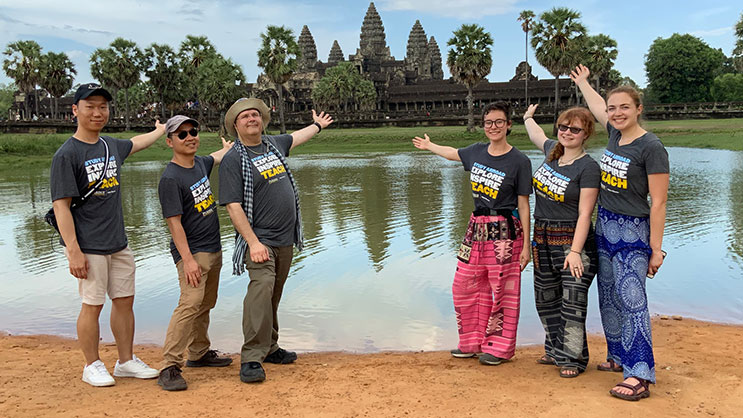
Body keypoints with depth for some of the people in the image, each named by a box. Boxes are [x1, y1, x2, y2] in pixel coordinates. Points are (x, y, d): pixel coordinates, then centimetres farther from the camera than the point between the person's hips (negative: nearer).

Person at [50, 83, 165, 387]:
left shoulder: (112, 146, 10)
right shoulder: (67, 154, -11)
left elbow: (135, 144, 35)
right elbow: (61, 205, -15)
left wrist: (161, 130, 51)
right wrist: (74, 251, -20)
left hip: (118, 243, 7)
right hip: (88, 246, -7)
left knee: (125, 300, 11)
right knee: (93, 304, 0)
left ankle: (126, 362, 24)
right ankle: (92, 366, 17)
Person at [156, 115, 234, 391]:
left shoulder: (200, 163, 8)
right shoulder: (170, 179, -16)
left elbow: (218, 157, 34)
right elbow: (174, 222, -20)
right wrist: (188, 260, -24)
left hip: (213, 249, 9)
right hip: (192, 251, -9)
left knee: (205, 304, 16)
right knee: (190, 303, -19)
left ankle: (199, 353, 30)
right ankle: (169, 368, -17)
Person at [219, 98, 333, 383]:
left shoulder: (274, 144, 12)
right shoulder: (233, 159, -8)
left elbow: (296, 138, 37)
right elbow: (233, 206, -14)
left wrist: (317, 125, 54)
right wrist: (253, 242, -21)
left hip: (285, 239, 7)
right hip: (260, 239, -7)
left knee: (274, 295, 11)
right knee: (261, 289, -20)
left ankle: (268, 348, 23)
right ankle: (251, 358, -16)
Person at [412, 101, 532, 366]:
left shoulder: (519, 162, -7)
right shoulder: (477, 152, 8)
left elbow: (523, 205, -6)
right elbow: (453, 154, 30)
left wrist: (525, 245, -7)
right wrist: (429, 146, 46)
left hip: (505, 231, -6)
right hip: (476, 228, 6)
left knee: (502, 291, 1)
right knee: (464, 286, 9)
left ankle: (499, 347, 17)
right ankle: (473, 342, 25)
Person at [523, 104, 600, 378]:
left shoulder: (588, 167, -13)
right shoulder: (552, 151, 6)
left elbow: (584, 214, -17)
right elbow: (537, 135, 32)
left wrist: (575, 251, -23)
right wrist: (528, 118, 49)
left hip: (572, 239, -7)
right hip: (542, 237, 8)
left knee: (573, 301, -9)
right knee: (546, 299, 14)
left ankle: (573, 358, 4)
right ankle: (556, 350, 28)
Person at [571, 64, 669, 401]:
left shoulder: (651, 147, -15)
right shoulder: (615, 134, 6)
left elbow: (658, 202, -15)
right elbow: (597, 106, 28)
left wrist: (656, 248, -16)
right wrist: (582, 82, 45)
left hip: (632, 233, -8)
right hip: (604, 228, 8)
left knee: (631, 301, -11)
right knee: (609, 299, 14)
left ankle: (639, 376, -9)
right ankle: (619, 357, 27)